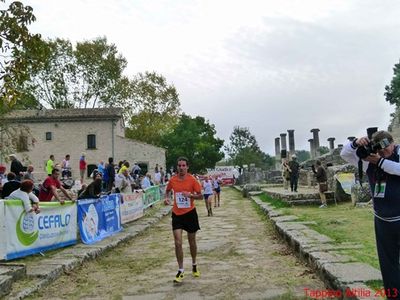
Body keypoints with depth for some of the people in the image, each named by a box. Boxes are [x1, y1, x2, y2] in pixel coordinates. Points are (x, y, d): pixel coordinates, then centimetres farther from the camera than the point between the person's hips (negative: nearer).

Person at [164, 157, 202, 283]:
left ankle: (194, 265, 37)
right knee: (178, 243, -6)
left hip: (190, 213, -1)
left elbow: (200, 196, -6)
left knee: (192, 242, 13)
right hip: (177, 214, 1)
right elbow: (167, 190, 17)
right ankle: (181, 271, 7)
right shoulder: (172, 180, -2)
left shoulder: (192, 180, -9)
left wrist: (190, 195, -23)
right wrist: (167, 198, -3)